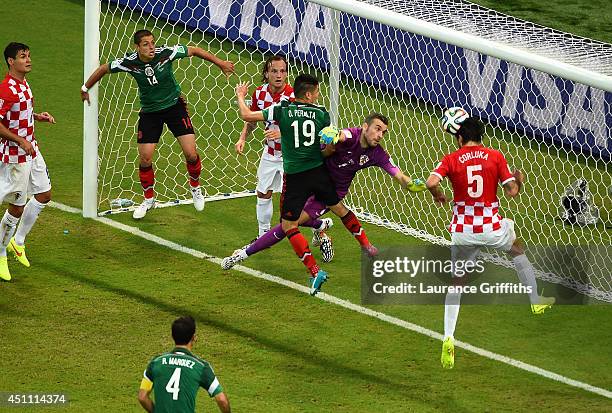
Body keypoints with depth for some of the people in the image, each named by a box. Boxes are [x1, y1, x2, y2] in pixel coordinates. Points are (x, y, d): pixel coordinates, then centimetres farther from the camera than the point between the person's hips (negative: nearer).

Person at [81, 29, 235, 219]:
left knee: (191, 154, -8)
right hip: (149, 112, 1)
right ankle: (149, 199, 21)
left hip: (174, 106, -1)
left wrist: (220, 63, -3)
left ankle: (195, 188, 22)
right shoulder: (129, 62, -19)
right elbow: (104, 69, -2)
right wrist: (85, 88, 9)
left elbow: (194, 50, -8)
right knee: (145, 159, -3)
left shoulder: (166, 53, -22)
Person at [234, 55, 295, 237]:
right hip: (270, 152, 6)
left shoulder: (293, 96, -22)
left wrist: (282, 133, -36)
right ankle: (263, 234, 32)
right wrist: (243, 138, -1)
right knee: (263, 194, 14)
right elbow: (252, 119, 13)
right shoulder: (259, 93, -4)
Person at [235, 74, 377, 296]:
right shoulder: (321, 113, -2)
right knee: (338, 207, 26)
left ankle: (315, 271, -7)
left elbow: (247, 115, -7)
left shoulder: (281, 110, -8)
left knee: (288, 225, 4)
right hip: (319, 171, 3)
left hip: (294, 176, -3)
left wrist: (240, 96, 12)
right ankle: (367, 246, 39)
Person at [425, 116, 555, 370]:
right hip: (492, 228, 0)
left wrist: (438, 195, 4)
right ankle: (536, 301, 40)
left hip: (462, 231, 0)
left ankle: (448, 337, -6)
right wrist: (519, 179, 19)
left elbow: (431, 182, -18)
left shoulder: (451, 160, -2)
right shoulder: (495, 157, 0)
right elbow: (512, 192, -3)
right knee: (517, 249, 33)